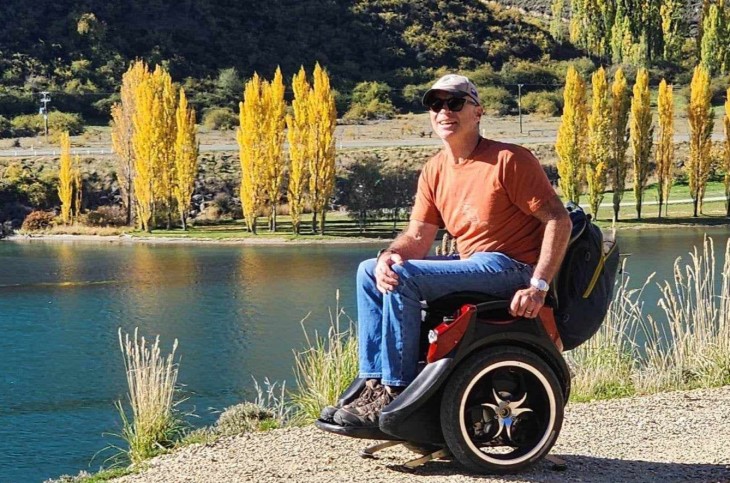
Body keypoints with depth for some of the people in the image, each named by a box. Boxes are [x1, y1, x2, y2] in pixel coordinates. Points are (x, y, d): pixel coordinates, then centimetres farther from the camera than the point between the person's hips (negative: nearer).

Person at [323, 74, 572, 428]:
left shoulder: (509, 160, -12)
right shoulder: (435, 171, 10)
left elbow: (559, 220, -16)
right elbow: (418, 236, 5)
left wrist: (538, 286, -25)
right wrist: (390, 255, -19)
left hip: (511, 266, -8)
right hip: (469, 264, 9)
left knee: (403, 277, -25)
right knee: (370, 272, 3)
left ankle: (397, 394, -19)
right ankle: (375, 383, -3)